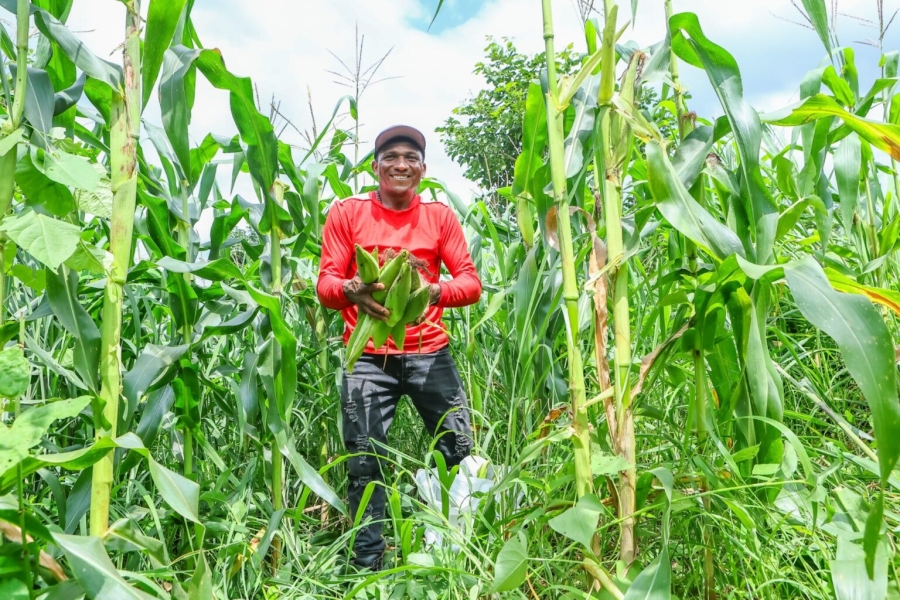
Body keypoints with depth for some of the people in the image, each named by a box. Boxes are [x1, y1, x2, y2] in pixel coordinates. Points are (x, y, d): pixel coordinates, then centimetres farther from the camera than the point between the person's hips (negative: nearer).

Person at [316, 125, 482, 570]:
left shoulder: (439, 216, 7)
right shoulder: (346, 213, 3)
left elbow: (471, 282, 0)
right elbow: (325, 285, -1)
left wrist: (434, 291, -23)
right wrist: (351, 290, -26)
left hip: (429, 353, 1)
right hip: (368, 357, -1)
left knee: (461, 453, 1)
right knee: (364, 463, 0)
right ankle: (368, 564, 17)